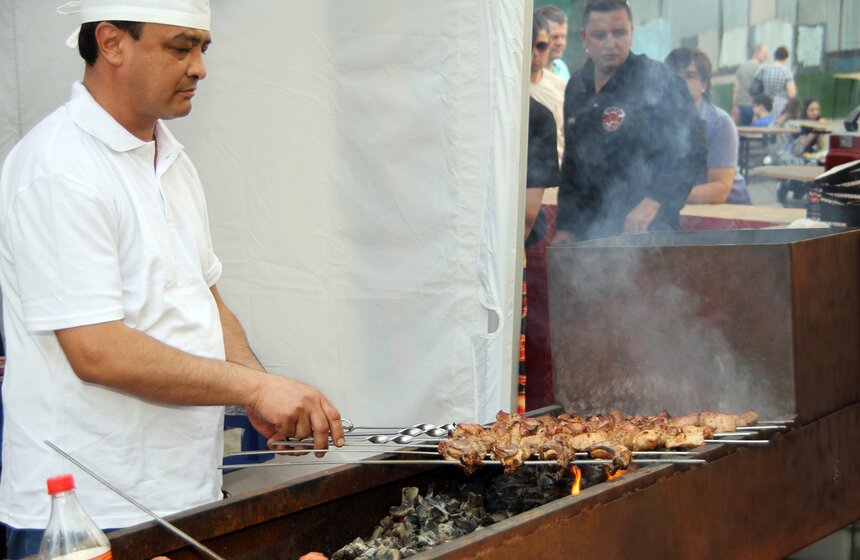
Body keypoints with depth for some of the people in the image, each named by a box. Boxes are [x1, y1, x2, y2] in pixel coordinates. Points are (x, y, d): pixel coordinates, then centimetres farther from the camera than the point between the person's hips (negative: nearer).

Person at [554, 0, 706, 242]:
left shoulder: (658, 81, -8)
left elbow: (690, 150, -16)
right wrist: (565, 226, 16)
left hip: (644, 231, -6)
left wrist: (654, 201, -28)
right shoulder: (577, 86, 13)